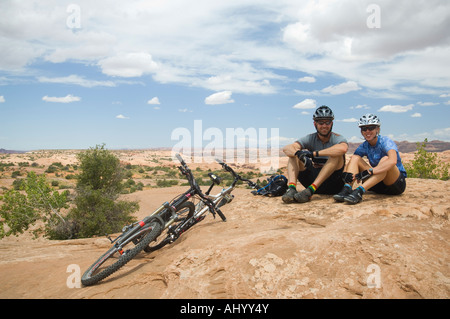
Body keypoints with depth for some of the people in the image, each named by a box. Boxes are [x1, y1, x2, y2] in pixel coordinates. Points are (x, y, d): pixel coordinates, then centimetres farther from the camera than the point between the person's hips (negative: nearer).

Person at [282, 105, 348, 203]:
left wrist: (314, 153, -34)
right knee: (293, 153, -8)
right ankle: (291, 189, -32)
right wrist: (298, 153, -36)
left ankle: (310, 191, -35)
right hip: (313, 179, 3)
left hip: (333, 184, -3)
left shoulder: (338, 138, -6)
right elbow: (286, 148, -12)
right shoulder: (310, 139, 3)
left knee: (337, 155, -28)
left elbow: (343, 148, -34)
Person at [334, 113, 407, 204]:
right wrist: (346, 172, -30)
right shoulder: (364, 146, 2)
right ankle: (346, 189, -32)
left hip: (398, 183, -5)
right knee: (355, 158, -9)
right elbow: (351, 162, -6)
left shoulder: (386, 141, -15)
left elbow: (393, 161, -35)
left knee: (385, 159, -32)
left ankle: (359, 191, -46)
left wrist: (369, 171, -45)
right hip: (378, 185, 5)